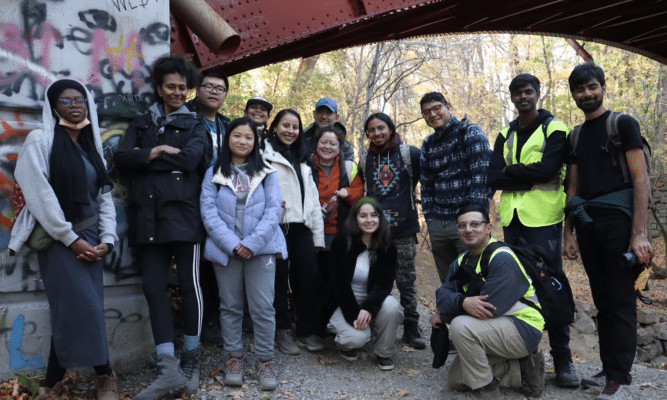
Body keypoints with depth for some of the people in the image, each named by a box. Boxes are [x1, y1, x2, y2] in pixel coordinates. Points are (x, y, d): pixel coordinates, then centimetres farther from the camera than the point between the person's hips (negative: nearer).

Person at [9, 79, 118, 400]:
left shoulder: (91, 145, 13)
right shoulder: (40, 140, -4)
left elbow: (104, 196, 10)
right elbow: (40, 195, -11)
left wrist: (106, 239, -3)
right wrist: (71, 239, -13)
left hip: (90, 238, 5)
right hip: (57, 239, -5)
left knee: (72, 311, 4)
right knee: (85, 308, -10)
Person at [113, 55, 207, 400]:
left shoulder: (194, 125, 12)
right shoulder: (140, 125, 19)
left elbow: (191, 159, -9)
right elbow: (121, 159, 3)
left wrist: (146, 158, -3)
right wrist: (157, 152, -9)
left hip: (183, 213, -3)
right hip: (147, 216, 3)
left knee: (189, 285, 1)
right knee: (154, 287, -2)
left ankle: (190, 361, 17)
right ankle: (168, 368, 1)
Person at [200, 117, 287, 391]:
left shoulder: (266, 173, 7)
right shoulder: (213, 174, 6)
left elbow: (273, 210, -2)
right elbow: (208, 212, -3)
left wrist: (252, 243, -13)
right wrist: (232, 244, -14)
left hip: (260, 248, -1)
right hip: (226, 249, 1)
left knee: (263, 306, -2)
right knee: (230, 306, 9)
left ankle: (265, 361, 10)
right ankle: (235, 357, 23)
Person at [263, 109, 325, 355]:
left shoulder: (302, 160, 22)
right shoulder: (266, 155, 2)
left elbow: (313, 197, 21)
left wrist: (318, 235, 16)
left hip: (301, 226, 5)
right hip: (276, 226, -5)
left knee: (309, 277, 0)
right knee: (279, 278, 3)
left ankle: (307, 330, 15)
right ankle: (282, 330, 17)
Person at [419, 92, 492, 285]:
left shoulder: (470, 133, -3)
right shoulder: (428, 145, 15)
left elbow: (481, 175, -11)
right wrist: (429, 217, 9)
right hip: (438, 225, 6)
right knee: (447, 283, 11)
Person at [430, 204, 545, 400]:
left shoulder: (502, 258, -21)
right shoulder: (461, 262, 6)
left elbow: (489, 308, -27)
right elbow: (443, 294, -7)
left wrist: (443, 316, -15)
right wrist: (463, 302, -32)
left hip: (523, 330, -9)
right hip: (496, 329, 9)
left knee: (460, 326, -30)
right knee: (456, 379, 9)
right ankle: (522, 367, 14)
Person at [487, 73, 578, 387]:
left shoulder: (554, 129, 1)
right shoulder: (505, 136, 15)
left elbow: (547, 169, -15)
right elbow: (494, 178, 2)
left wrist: (511, 172, -6)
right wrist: (531, 176, -9)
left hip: (543, 219, -4)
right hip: (512, 219, 5)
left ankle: (562, 357, 7)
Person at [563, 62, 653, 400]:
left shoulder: (623, 124, -1)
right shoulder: (575, 136, 15)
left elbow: (640, 178, -8)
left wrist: (638, 234, -16)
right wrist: (568, 233, 9)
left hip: (618, 221, -5)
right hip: (588, 225, 6)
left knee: (621, 302, -3)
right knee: (602, 301, 11)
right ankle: (609, 369, 21)